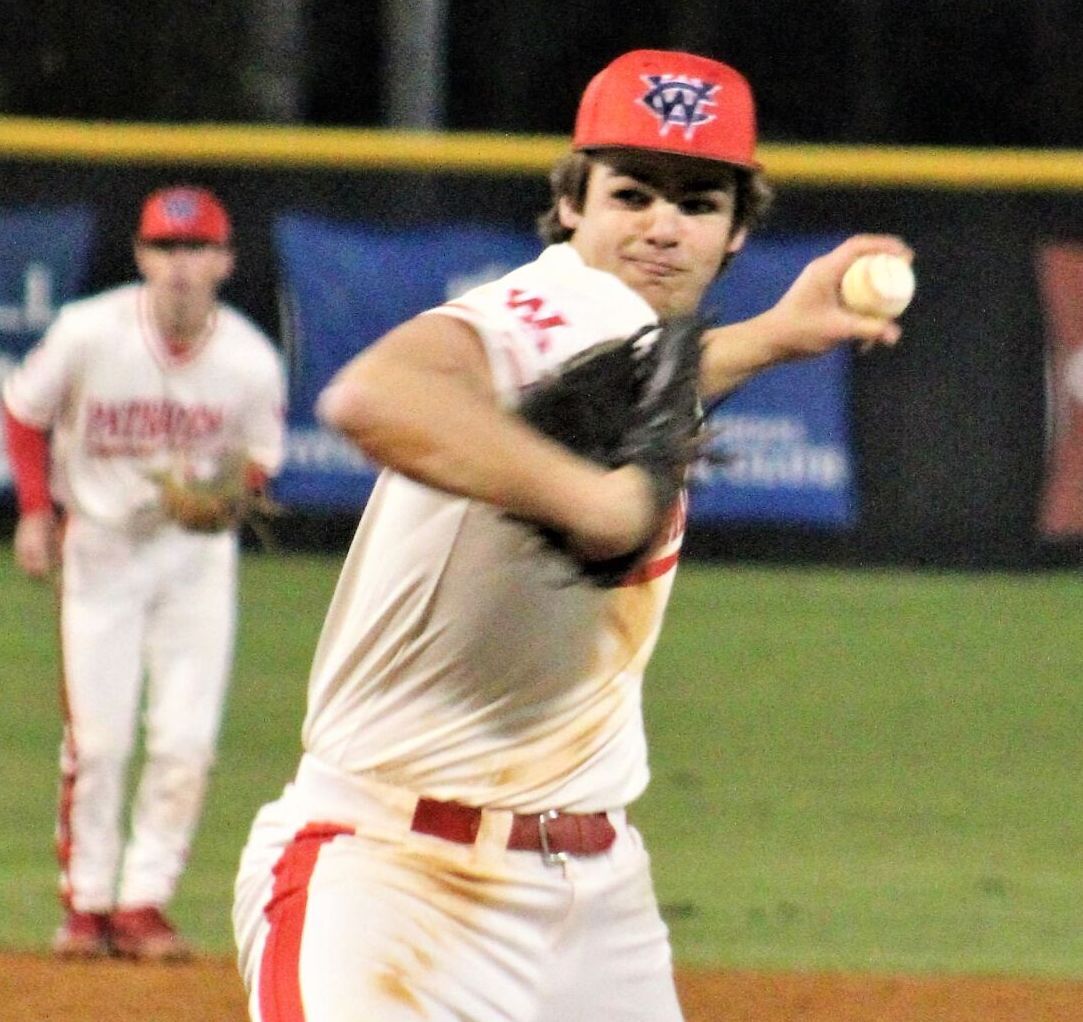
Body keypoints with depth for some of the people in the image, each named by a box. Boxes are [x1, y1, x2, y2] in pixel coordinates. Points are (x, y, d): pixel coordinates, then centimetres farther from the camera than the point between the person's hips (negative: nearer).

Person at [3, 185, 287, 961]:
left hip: (199, 552, 1)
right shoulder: (89, 334, -17)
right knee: (97, 737, -1)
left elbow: (259, 459, 3)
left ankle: (145, 902, 6)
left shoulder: (251, 361, -14)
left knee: (187, 740, -5)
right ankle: (86, 903, 12)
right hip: (101, 542, -1)